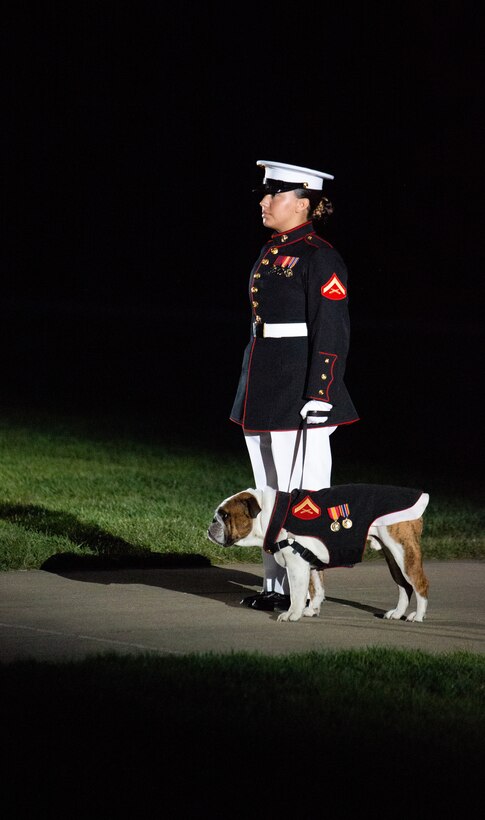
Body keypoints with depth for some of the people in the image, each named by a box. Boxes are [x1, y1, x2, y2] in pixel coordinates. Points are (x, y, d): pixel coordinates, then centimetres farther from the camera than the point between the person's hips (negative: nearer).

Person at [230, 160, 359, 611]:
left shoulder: (319, 258, -12)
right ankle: (276, 584, 19)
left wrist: (319, 395, -20)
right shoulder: (272, 252, 15)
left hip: (300, 388, -9)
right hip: (264, 387, 9)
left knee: (303, 487, -4)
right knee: (270, 488, 12)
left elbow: (332, 332, -15)